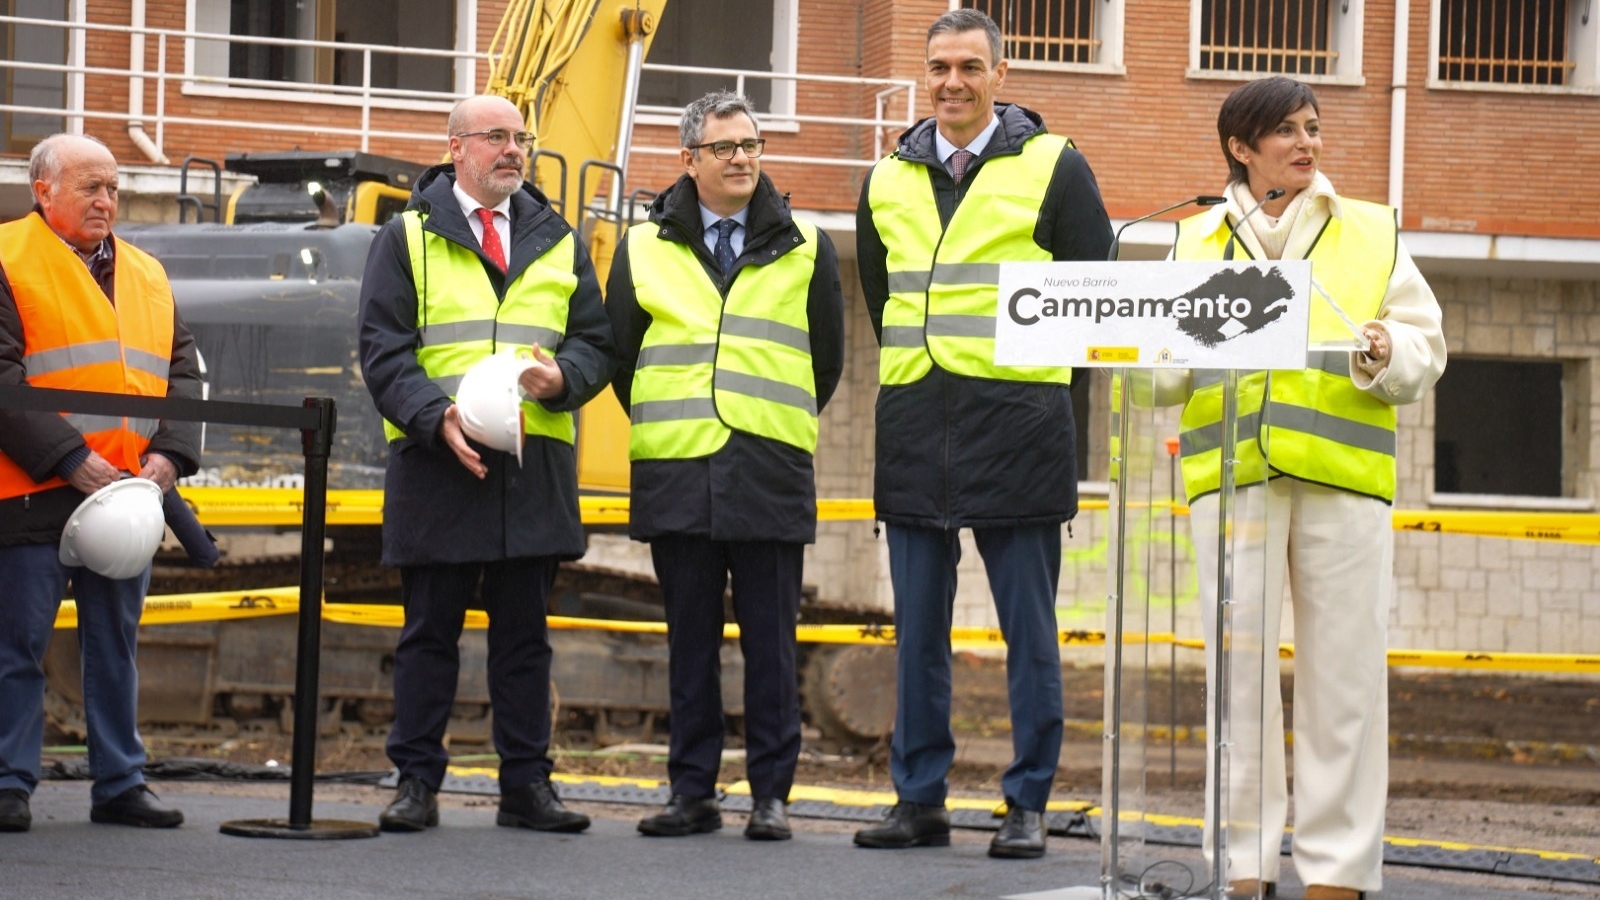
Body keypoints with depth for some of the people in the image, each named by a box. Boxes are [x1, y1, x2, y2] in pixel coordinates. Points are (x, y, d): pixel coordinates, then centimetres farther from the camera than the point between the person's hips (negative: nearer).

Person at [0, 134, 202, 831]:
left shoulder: (147, 276, 17)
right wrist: (70, 460, -18)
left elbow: (183, 372, 14)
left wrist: (169, 455, -4)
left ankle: (119, 785, 15)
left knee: (117, 645, 10)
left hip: (128, 493, 6)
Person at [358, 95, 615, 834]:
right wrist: (438, 417, -17)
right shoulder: (408, 238, 6)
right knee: (429, 630, 2)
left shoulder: (557, 242, 16)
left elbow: (595, 342, 14)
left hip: (534, 467, 3)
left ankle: (526, 785, 10)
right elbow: (384, 349, -1)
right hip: (437, 464, -3)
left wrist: (562, 377, -9)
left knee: (524, 632, 6)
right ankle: (416, 783, 7)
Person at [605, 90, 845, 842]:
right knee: (691, 640, 5)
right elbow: (620, 355, 17)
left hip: (771, 474, -1)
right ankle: (692, 790, 11)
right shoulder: (644, 250, 10)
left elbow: (827, 357, 15)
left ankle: (771, 793, 4)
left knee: (769, 642, -1)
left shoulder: (805, 248, 9)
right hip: (675, 476, 1)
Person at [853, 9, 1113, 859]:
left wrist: (1036, 368, 4)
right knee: (917, 626, 6)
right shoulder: (889, 180, 12)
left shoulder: (1052, 167, 0)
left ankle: (1028, 804, 5)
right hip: (914, 429, 4)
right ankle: (919, 798, 13)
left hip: (1017, 425, -4)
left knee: (1028, 627, 0)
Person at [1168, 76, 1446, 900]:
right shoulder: (1196, 242, 17)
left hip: (1342, 475, 0)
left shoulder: (1372, 234, 15)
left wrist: (1387, 356, -9)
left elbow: (1425, 351, 12)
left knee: (1344, 669, -3)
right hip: (1232, 471, 0)